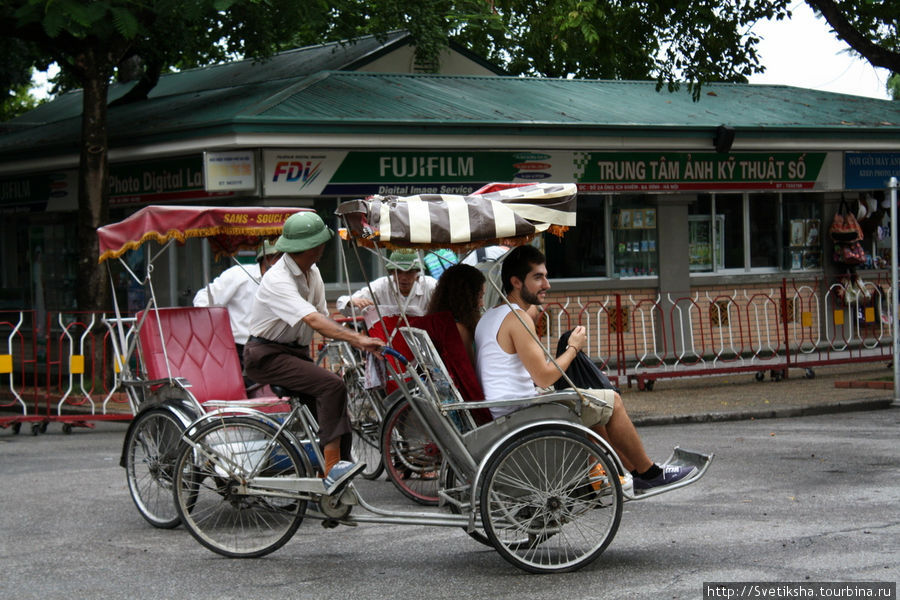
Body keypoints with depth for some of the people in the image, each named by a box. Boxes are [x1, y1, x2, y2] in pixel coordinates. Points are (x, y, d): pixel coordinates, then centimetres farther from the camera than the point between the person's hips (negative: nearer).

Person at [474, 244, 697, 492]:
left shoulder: (488, 318, 15)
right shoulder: (517, 318, -16)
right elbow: (544, 377, -19)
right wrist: (573, 347, -3)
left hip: (497, 418, 10)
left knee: (595, 407, 25)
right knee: (611, 401, 1)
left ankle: (632, 471, 30)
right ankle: (650, 473, 15)